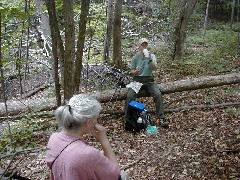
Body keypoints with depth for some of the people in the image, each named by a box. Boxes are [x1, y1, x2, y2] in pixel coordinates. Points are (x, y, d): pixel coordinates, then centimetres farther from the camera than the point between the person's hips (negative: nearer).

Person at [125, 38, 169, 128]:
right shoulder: (135, 57, 4)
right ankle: (127, 119, -12)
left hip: (149, 81, 0)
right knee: (129, 96, -24)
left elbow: (155, 68, -11)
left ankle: (161, 118, -17)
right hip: (137, 80, 0)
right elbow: (132, 71, 6)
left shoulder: (152, 56, 4)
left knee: (158, 95, -24)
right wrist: (135, 71, -18)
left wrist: (150, 59, -26)